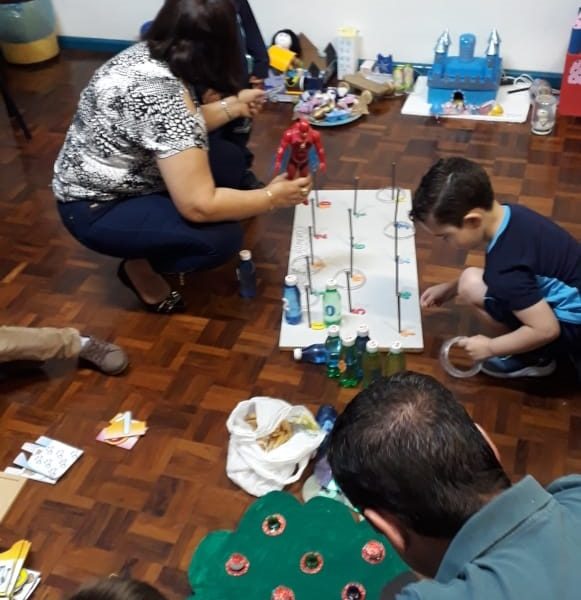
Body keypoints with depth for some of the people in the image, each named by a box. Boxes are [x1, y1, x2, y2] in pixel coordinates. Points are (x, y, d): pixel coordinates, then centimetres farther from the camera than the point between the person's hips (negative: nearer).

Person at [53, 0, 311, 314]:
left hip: (103, 179, 10)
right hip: (97, 209, -10)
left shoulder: (146, 54, -5)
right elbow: (199, 205, -31)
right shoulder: (164, 100, -33)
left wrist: (233, 105, 14)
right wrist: (272, 196, -19)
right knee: (222, 237, -22)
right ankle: (139, 266, 3)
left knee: (230, 160, 7)